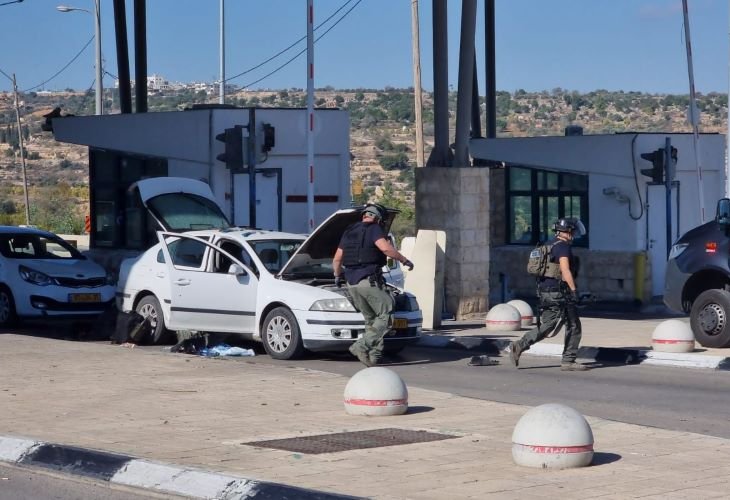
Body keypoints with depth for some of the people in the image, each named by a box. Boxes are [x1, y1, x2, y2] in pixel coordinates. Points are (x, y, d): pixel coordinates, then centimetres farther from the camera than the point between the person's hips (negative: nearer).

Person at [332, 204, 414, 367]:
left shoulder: (348, 232, 19)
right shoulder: (374, 229, -3)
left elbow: (336, 259, 24)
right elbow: (386, 248, -20)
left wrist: (338, 276, 40)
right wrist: (404, 260, -9)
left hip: (351, 282, 8)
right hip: (370, 280, -8)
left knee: (371, 319, 15)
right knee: (385, 315, -4)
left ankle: (374, 355, 7)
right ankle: (362, 346, -17)